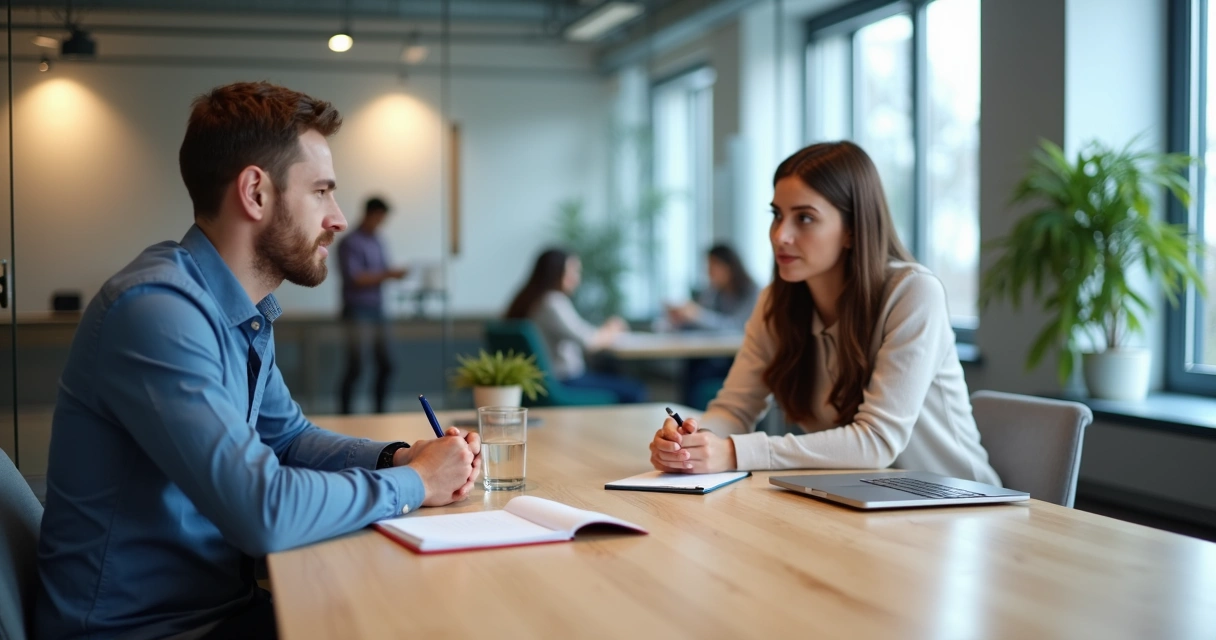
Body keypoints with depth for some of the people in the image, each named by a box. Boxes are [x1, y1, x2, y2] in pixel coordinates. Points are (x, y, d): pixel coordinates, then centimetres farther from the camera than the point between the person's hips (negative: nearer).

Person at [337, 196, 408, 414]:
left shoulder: (378, 243, 14)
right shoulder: (349, 243, -8)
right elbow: (355, 278, -15)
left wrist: (393, 274, -1)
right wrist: (387, 274, -16)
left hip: (377, 310, 7)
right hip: (358, 311, -7)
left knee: (385, 364, 5)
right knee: (356, 366, -7)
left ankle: (380, 411, 14)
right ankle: (345, 413, 2)